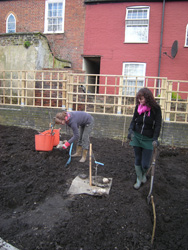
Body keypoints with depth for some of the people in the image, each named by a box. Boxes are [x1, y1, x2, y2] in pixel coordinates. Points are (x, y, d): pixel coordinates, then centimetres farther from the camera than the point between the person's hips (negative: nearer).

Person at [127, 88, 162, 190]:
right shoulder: (138, 107, 1)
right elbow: (134, 120, 6)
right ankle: (139, 179, 34)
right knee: (137, 160, 12)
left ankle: (144, 174, 35)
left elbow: (158, 125, -9)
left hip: (148, 139, -3)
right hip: (137, 137, 3)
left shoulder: (155, 108, -9)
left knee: (145, 164, -1)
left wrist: (155, 139, -20)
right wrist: (131, 130, -14)